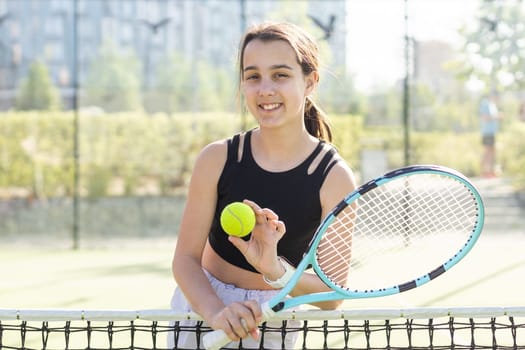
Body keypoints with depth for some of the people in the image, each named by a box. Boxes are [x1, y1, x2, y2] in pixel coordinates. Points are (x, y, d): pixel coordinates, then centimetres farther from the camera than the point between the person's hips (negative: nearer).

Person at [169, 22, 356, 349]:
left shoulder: (335, 177, -17)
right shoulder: (217, 159, -13)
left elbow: (332, 296, -17)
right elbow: (186, 257, -13)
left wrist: (275, 269, -35)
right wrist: (216, 311, -32)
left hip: (272, 323, -1)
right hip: (200, 306, 1)